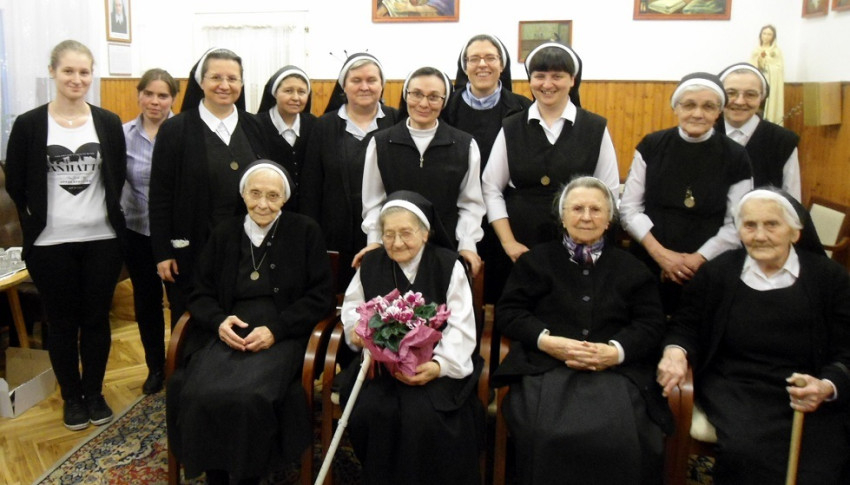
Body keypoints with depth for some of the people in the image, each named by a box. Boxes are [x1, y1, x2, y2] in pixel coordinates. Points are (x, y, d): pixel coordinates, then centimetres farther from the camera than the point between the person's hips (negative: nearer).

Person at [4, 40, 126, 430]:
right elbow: (15, 184, 3)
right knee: (62, 322, 10)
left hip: (101, 240, 1)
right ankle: (72, 397, 27)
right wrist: (37, 218, 2)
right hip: (51, 243, -1)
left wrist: (107, 213, 4)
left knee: (96, 319, 10)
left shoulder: (109, 123, 2)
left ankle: (94, 393, 28)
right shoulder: (29, 125, -3)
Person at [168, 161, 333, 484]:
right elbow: (201, 294, 17)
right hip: (229, 334, 3)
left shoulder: (305, 232, 6)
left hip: (283, 335, -3)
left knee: (249, 397, -31)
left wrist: (275, 330, -11)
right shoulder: (225, 234, 15)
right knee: (198, 394, -26)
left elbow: (319, 297, 1)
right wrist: (219, 322, -5)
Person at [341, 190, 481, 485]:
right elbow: (352, 309, 16)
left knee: (423, 415, -29)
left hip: (434, 364, -3)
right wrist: (356, 329, -8)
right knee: (371, 411, -24)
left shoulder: (449, 265, -2)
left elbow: (460, 327, -7)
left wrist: (439, 364, -22)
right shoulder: (370, 264, 8)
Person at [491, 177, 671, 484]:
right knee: (546, 435, -31)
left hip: (615, 370, 1)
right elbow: (508, 312, 10)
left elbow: (651, 324, 12)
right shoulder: (535, 260, 20)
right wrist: (548, 341, -9)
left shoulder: (632, 268, 22)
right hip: (547, 368, -1)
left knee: (624, 440, -28)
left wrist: (615, 351, -9)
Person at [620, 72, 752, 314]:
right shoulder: (651, 146, 1)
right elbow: (629, 208, 0)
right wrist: (659, 252, -10)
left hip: (708, 272, 0)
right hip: (648, 267, 1)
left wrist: (698, 259, -12)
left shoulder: (735, 157, 0)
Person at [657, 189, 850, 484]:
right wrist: (676, 351, -11)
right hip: (734, 387, 0)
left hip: (811, 396, 0)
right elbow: (687, 326, 14)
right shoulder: (717, 273, 8)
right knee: (745, 450, -31)